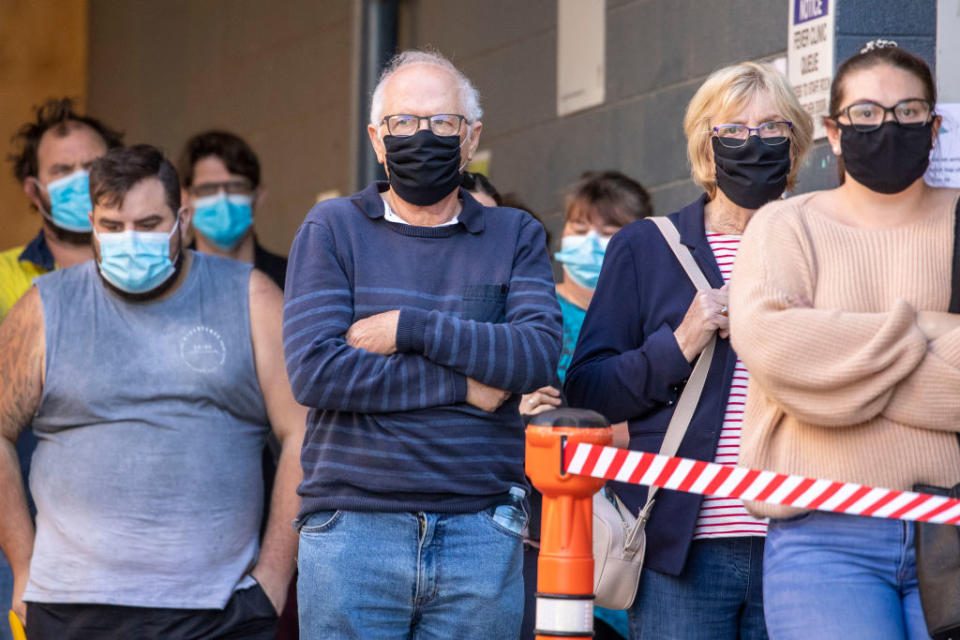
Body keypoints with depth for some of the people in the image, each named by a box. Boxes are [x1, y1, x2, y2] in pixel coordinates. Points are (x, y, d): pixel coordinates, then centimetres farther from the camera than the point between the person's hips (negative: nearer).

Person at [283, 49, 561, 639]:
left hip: (481, 530, 1)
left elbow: (540, 356, -7)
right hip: (354, 529, -1)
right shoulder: (331, 229, 6)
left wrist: (408, 328, -12)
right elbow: (314, 370, -8)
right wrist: (461, 383, -9)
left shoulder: (515, 236, 11)